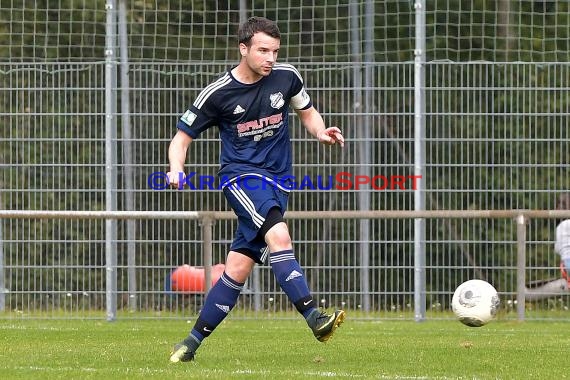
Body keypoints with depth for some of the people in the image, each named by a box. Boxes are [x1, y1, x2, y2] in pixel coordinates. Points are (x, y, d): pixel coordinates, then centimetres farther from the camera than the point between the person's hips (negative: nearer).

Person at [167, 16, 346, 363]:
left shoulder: (286, 77, 1)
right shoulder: (218, 93, -6)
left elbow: (307, 112, 19)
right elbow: (183, 137, 3)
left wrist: (321, 132, -4)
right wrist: (176, 169, -18)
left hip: (278, 181, 4)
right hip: (241, 175, -4)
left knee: (238, 268, 0)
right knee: (278, 235, -31)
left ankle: (195, 340, 12)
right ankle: (314, 317, -35)